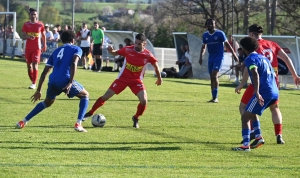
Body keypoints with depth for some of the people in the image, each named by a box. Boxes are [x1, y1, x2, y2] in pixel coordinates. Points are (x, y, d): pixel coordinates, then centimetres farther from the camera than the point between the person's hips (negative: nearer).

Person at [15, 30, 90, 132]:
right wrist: (70, 83, -15)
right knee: (85, 95, 20)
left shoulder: (56, 51, 28)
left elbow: (44, 72, 24)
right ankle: (78, 124, 2)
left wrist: (38, 90, 26)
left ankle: (23, 122, 24)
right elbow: (73, 64, -7)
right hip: (65, 80, -5)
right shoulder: (76, 49, 15)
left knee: (48, 102, 32)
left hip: (53, 81, 5)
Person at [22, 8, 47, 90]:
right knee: (29, 65, 7)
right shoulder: (26, 24, 2)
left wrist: (44, 45, 16)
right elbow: (23, 37, -3)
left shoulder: (40, 24, 1)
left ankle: (34, 84, -14)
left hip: (37, 48, -3)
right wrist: (28, 37, -24)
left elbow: (43, 35, 14)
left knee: (35, 65, -13)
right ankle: (32, 82, 24)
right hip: (28, 47, 3)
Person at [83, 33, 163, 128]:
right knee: (105, 97, -1)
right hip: (123, 78, 0)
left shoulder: (148, 55, -15)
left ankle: (136, 118, 9)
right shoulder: (128, 50, -16)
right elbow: (115, 53, -1)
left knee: (144, 101, -19)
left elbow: (155, 64, 3)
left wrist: (159, 78, 11)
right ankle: (90, 113, 18)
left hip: (136, 80, 0)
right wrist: (111, 51, -24)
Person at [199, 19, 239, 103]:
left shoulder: (220, 34, -8)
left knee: (214, 75, -17)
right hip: (211, 58, 5)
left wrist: (234, 54, -2)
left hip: (219, 57, -5)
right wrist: (201, 57, 5)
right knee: (212, 77, 5)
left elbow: (227, 44, -2)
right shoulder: (205, 35, 7)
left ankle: (215, 97, -15)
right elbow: (203, 47, 17)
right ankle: (214, 97, 10)